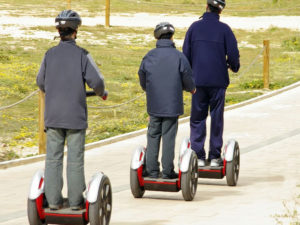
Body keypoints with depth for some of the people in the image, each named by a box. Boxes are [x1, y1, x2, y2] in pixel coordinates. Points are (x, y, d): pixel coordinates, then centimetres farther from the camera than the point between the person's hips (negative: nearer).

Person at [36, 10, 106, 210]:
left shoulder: (50, 54, 1)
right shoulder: (82, 55, -8)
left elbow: (41, 81, 12)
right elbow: (96, 80, -12)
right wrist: (101, 92, 11)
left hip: (53, 114, 3)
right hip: (75, 114, -3)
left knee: (53, 158, 7)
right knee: (75, 159, 3)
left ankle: (54, 200, 7)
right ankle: (76, 200, 6)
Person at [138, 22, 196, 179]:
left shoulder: (149, 56, 0)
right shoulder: (178, 57, -9)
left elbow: (142, 79, 9)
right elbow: (187, 79, -6)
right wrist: (191, 88, 17)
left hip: (153, 105, 3)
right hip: (172, 104, -3)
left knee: (153, 136, 10)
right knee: (169, 137, 2)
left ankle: (152, 170, 9)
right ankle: (167, 171, 4)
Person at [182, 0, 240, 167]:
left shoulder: (195, 27, 1)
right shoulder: (224, 29, -4)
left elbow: (186, 53, 3)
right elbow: (233, 54, -6)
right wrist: (234, 67, 16)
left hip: (198, 80, 1)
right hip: (218, 81, -1)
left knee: (198, 118, 7)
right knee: (217, 118, 6)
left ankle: (198, 156, 3)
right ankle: (215, 156, 8)